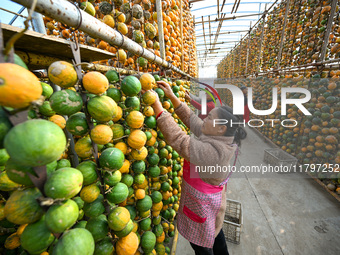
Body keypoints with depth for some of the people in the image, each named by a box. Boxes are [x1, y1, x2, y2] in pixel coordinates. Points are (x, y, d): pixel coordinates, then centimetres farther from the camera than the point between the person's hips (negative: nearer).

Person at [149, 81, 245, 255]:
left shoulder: (215, 151, -37)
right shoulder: (215, 137, -10)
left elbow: (177, 139, -40)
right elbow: (190, 118, -7)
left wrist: (156, 105, -33)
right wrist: (172, 96, -8)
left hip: (202, 206, -8)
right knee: (214, 233, 33)